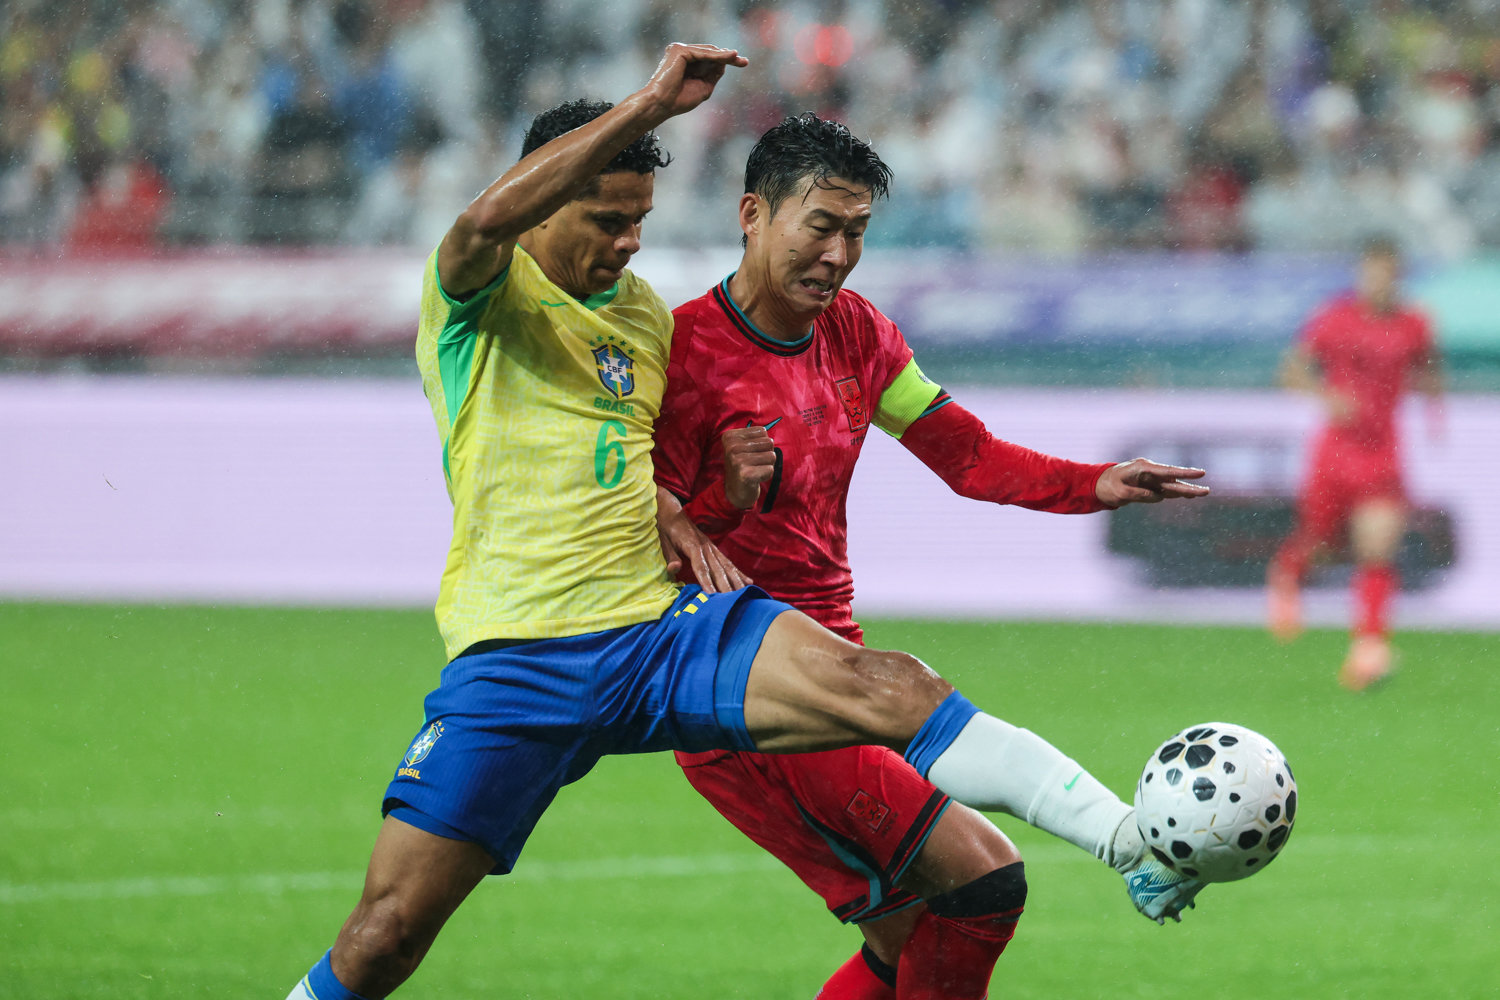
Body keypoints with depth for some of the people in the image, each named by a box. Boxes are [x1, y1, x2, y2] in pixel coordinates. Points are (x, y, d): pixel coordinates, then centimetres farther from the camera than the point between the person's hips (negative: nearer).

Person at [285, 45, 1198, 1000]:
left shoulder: (646, 311, 18)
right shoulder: (478, 293, -2)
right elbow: (490, 216, -27)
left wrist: (674, 519, 10)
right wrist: (651, 104, -28)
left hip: (659, 626, 4)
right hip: (516, 656, -4)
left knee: (886, 686, -20)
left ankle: (1131, 844, -28)